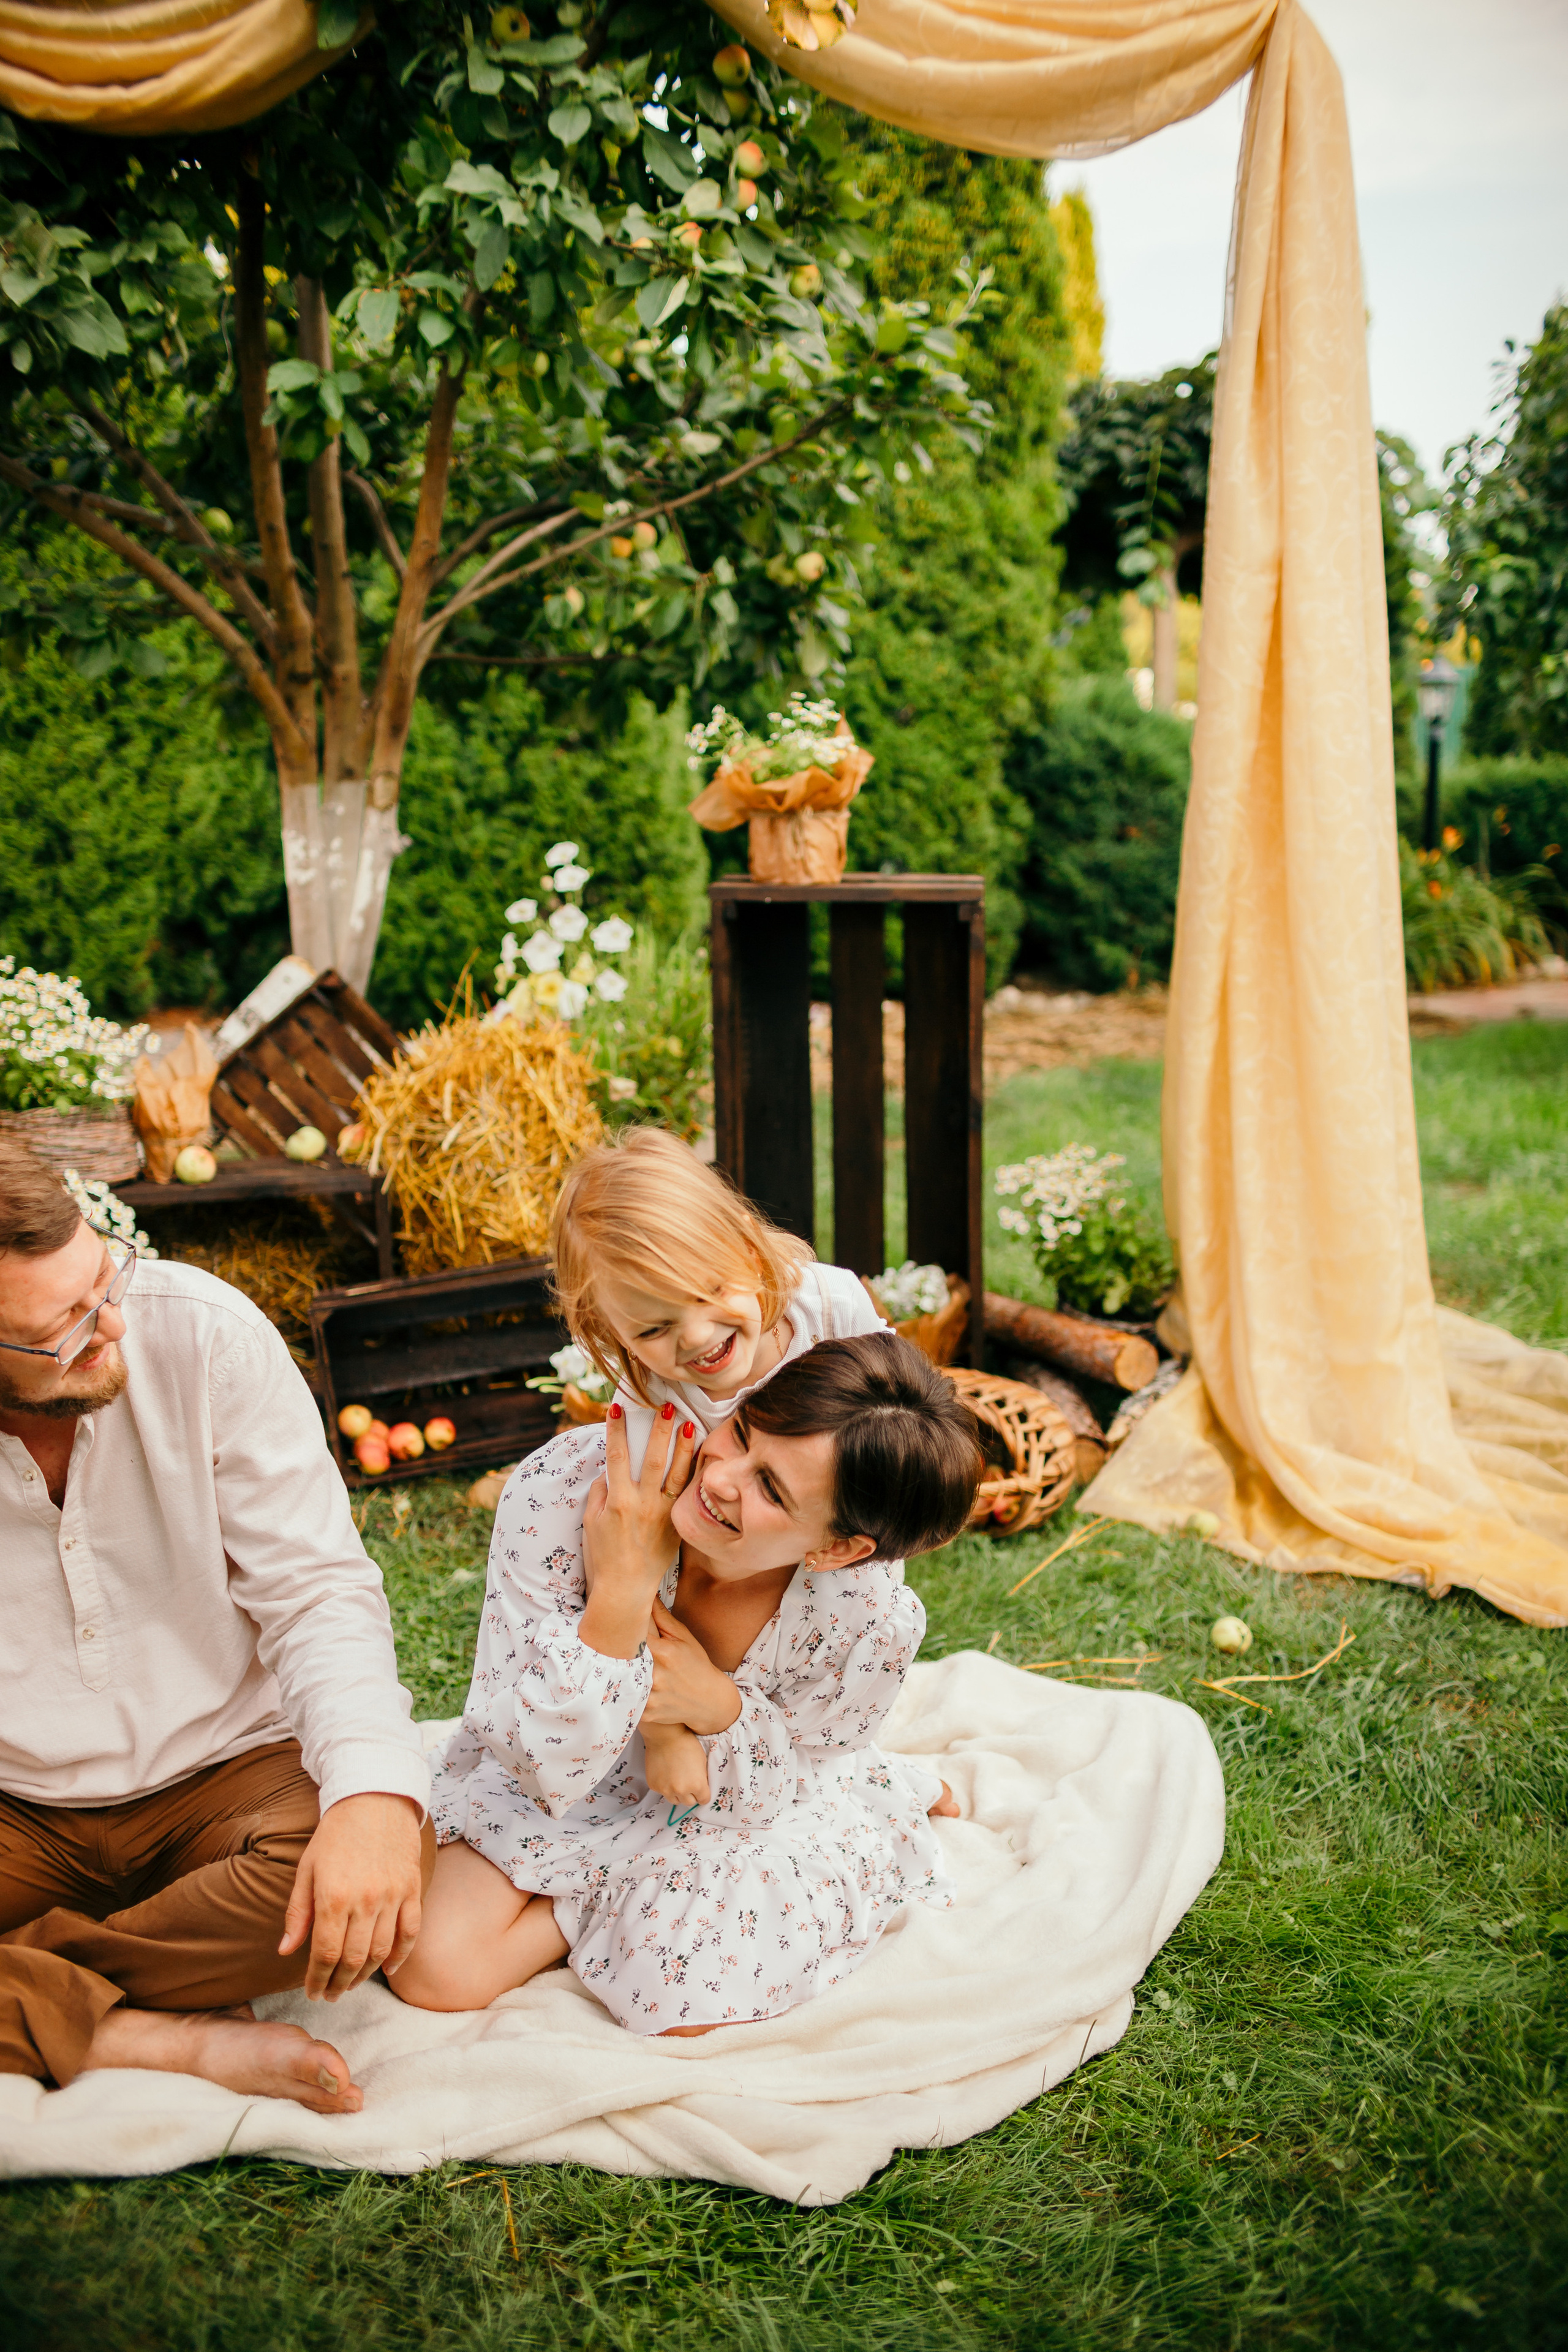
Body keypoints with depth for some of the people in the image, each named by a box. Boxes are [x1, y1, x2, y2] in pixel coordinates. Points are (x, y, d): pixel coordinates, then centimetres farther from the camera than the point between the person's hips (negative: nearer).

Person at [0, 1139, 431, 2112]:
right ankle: (181, 2044, -18)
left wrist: (376, 1790, -33)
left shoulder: (203, 1331, -17)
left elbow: (317, 1590, -16)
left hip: (223, 1774, 0)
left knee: (383, 1854, -32)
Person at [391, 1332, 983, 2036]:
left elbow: (769, 1796, -13)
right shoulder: (567, 1485, -35)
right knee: (437, 1969, -16)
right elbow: (544, 1764, -28)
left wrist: (718, 1709, -37)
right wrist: (620, 1593, -44)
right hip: (557, 1794, 1)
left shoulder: (873, 1621, -32)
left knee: (688, 2007, -19)